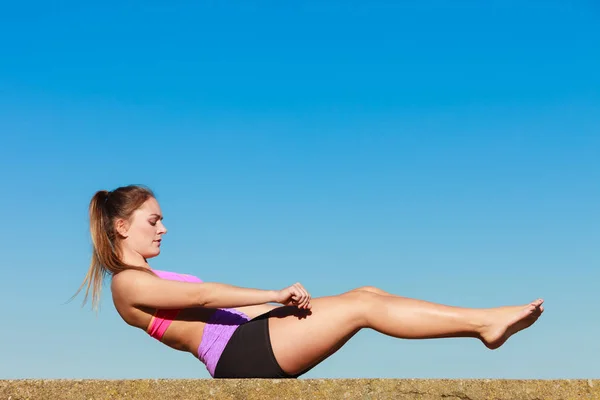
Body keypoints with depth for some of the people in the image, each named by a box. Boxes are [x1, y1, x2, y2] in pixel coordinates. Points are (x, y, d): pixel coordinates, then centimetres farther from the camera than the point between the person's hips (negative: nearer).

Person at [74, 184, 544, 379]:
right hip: (243, 353, -9)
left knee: (366, 293, -2)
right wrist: (276, 295, -17)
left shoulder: (150, 277, 26)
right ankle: (484, 322, -11)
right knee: (364, 306, -15)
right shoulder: (128, 283, -3)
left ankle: (483, 323, -4)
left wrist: (281, 303, 14)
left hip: (248, 337, 9)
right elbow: (202, 294, -15)